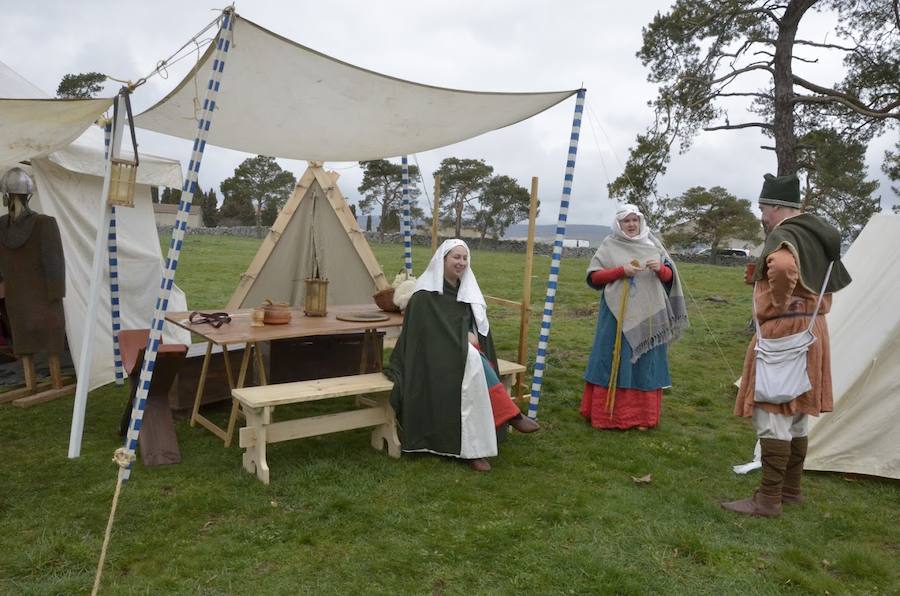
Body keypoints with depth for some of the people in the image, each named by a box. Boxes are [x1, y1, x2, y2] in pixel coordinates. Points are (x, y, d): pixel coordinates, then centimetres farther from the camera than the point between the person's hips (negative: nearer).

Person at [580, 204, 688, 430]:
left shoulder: (652, 244, 10)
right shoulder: (609, 245, 2)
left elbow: (669, 277, 12)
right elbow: (593, 276, -3)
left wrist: (660, 269, -10)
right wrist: (621, 271, -14)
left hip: (648, 315, 3)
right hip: (618, 314, -2)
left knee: (645, 363, 5)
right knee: (613, 361, 0)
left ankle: (641, 416, 14)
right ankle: (606, 414, 8)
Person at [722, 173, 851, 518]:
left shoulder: (782, 236, -17)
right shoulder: (818, 234, 13)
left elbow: (783, 267, -40)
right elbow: (832, 280, 24)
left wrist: (780, 302, -23)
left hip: (784, 333, -10)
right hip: (812, 329, 10)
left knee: (772, 417, -4)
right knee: (796, 415, 16)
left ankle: (768, 500, 2)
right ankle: (790, 490, 27)